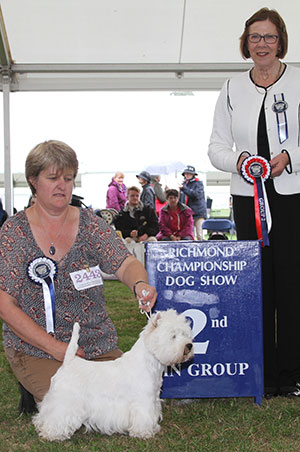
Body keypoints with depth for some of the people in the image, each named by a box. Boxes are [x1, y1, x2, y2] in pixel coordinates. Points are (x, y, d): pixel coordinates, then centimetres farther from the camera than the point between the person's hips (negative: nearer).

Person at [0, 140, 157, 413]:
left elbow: (125, 263, -10)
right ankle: (33, 390, 10)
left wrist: (140, 283, -35)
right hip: (35, 349, -3)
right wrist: (54, 347, -16)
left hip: (98, 346, 4)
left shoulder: (90, 224, 3)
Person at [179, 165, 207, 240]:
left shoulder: (198, 183, 0)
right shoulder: (184, 184, 16)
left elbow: (197, 195, -18)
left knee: (199, 235, -10)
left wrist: (184, 189, -19)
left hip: (198, 214, -5)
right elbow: (180, 199, 23)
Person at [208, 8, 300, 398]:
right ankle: (263, 376, 14)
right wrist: (237, 160, -9)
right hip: (248, 197, 2)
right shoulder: (233, 89, 11)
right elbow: (216, 146, 11)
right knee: (257, 282, 3)